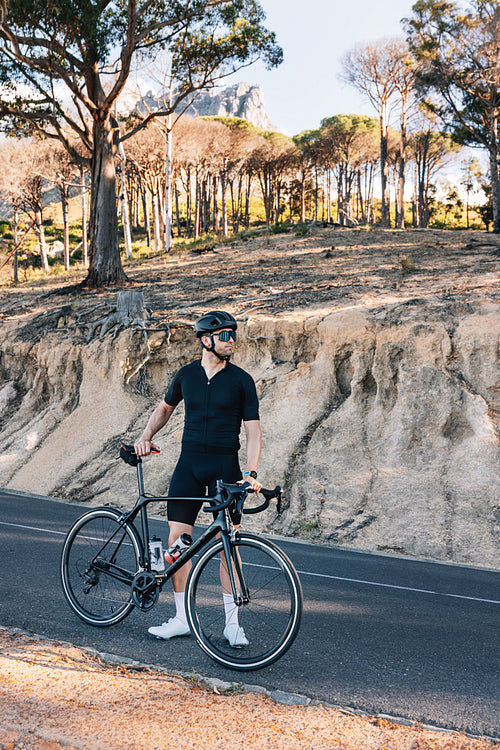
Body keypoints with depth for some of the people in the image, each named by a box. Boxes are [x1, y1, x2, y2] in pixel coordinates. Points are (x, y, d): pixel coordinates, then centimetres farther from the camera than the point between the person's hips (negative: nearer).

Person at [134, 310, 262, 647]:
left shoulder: (241, 380, -3)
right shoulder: (187, 374, 5)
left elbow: (253, 430, -7)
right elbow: (165, 407, 23)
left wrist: (251, 472, -20)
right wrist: (146, 436, 8)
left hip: (225, 466, -3)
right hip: (189, 464, 3)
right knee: (177, 539, 1)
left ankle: (233, 622, 8)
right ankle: (183, 618, 14)